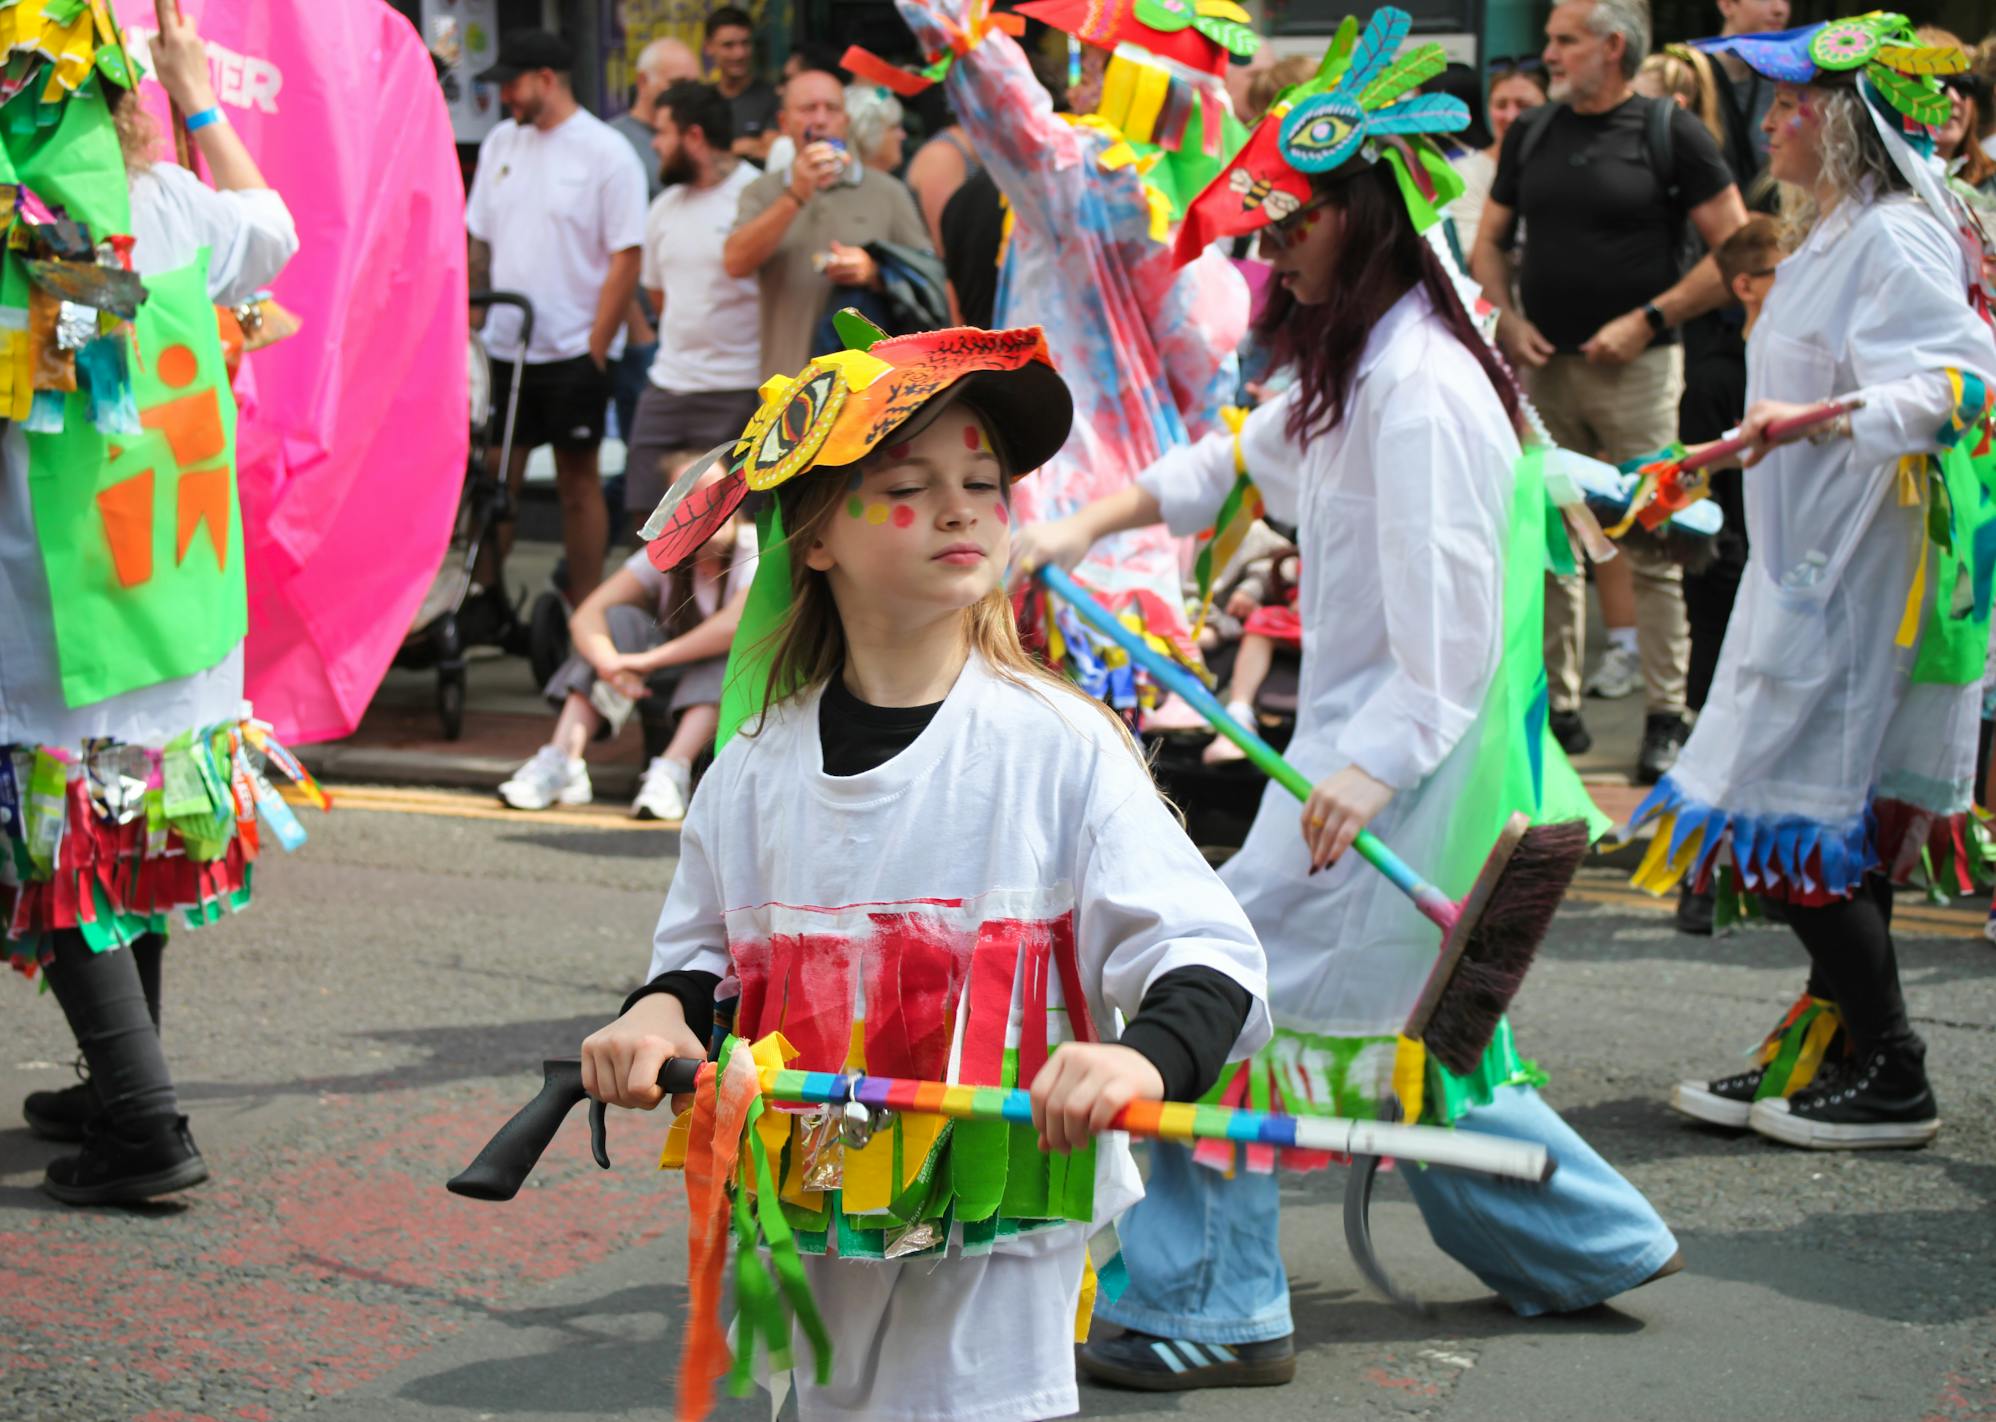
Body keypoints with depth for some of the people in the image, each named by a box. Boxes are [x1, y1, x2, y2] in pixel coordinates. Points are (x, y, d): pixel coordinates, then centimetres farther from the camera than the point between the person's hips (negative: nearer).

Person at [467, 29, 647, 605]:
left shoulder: (606, 153, -9)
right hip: (503, 348, 5)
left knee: (578, 481, 4)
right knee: (493, 479, 5)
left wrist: (596, 349, -13)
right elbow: (479, 242, 15)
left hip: (574, 352, -5)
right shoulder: (501, 143, 9)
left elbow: (626, 259, -10)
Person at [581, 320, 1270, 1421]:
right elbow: (704, 950, 17)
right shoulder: (755, 769, 3)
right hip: (816, 1226, 4)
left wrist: (1146, 1057, -33)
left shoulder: (1059, 748, -9)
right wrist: (661, 1013, -4)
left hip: (998, 1238, -4)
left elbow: (1207, 955, -13)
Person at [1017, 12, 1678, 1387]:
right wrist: (1083, 527, 22)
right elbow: (1241, 460, 26)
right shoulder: (1353, 370, 12)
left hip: (1402, 757, -10)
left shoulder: (1419, 389, -19)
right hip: (1371, 746, 10)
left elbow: (1449, 615, -23)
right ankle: (1596, 1239, 30)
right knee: (1413, 1020, 18)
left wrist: (1373, 765, -28)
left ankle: (1211, 1308, 2)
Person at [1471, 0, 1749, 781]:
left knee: (1652, 546, -4)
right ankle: (1558, 704, 15)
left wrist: (1648, 320, -11)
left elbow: (1735, 249, -5)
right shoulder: (1532, 134, 11)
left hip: (1636, 367, -4)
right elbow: (1489, 241, 18)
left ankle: (1667, 715, 3)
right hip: (1542, 366, 5)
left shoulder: (1671, 133, -3)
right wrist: (1507, 318, 0)